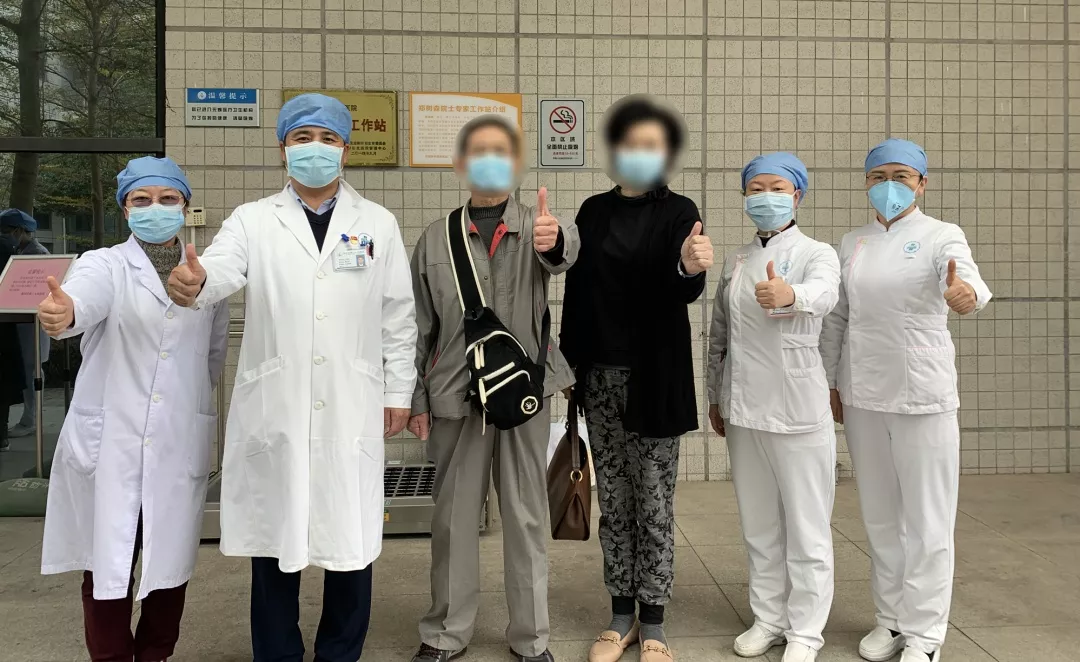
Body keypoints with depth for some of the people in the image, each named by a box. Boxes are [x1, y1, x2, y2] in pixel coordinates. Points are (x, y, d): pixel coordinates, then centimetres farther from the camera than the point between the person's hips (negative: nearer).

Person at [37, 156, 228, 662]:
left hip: (180, 445, 2)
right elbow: (86, 297, -25)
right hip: (110, 443, -2)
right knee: (107, 564, 3)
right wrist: (62, 312, -47)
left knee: (169, 562, 11)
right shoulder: (105, 266, -2)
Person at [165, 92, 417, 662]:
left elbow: (399, 316, 7)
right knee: (274, 538, 8)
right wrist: (192, 282, -36)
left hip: (352, 410, 0)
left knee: (351, 539, 7)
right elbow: (222, 267, -13)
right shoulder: (253, 220, 6)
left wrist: (399, 391, 5)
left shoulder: (378, 224, 7)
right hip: (273, 409, 0)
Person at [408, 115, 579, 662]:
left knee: (527, 516, 8)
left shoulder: (539, 227, 3)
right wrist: (415, 400, 2)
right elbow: (420, 325, 7)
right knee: (454, 517, 9)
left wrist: (554, 240, -46)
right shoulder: (435, 239, 6)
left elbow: (566, 250, -22)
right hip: (455, 394, 1)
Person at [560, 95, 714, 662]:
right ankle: (621, 614, 23)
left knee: (654, 503, 3)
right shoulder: (592, 212, 8)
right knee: (613, 501, 11)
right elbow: (577, 291, 9)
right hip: (601, 376, 4)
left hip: (655, 378, -3)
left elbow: (685, 290, -19)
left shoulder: (678, 213, -3)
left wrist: (691, 268, -43)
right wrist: (568, 364, 6)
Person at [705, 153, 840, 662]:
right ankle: (769, 618, 29)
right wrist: (715, 398, 14)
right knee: (758, 523, 15)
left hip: (797, 408, -5)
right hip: (742, 408, 5)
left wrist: (789, 295, -50)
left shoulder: (816, 253, -4)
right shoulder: (735, 261, 12)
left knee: (805, 525, 2)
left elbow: (823, 293, -29)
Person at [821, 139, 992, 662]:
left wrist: (966, 295, -49)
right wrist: (830, 383, 9)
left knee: (927, 520, 2)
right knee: (879, 516, 14)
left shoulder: (941, 236, -5)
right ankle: (890, 619, 28)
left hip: (923, 395, -4)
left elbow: (966, 277, -27)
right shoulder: (852, 244, 8)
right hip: (862, 395, 4)